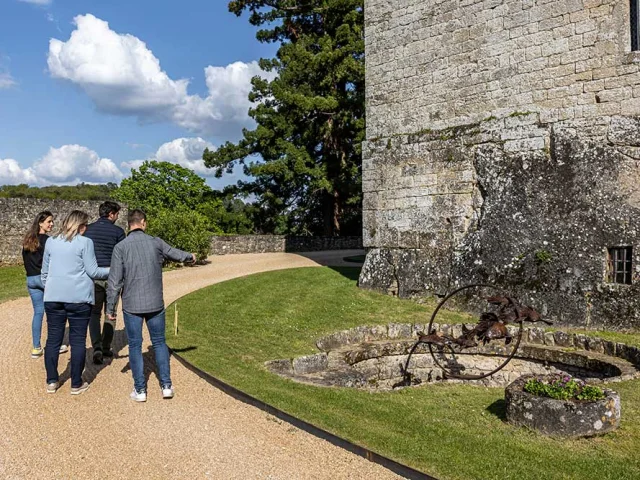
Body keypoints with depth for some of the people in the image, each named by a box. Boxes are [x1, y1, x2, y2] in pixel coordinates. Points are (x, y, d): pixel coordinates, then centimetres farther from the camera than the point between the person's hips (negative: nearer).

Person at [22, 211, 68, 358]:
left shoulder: (28, 241, 9)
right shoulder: (48, 240, -13)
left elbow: (26, 261, 14)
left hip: (30, 279, 6)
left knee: (38, 313, 10)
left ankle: (36, 348, 11)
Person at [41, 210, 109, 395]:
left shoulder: (51, 242, 10)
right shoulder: (85, 242, -5)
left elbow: (45, 271, 16)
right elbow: (92, 271, -6)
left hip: (53, 297, 5)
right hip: (78, 297, -4)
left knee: (53, 338, 11)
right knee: (78, 340, 3)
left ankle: (51, 381, 17)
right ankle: (76, 384, 9)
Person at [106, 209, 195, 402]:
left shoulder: (121, 247, -7)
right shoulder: (155, 242, -1)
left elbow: (115, 281, -8)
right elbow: (175, 253, 18)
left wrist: (110, 308, 1)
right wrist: (190, 256, 39)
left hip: (132, 306, -1)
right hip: (155, 304, 2)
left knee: (135, 346, 9)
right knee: (159, 343, 14)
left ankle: (140, 390, 13)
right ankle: (166, 385, 14)